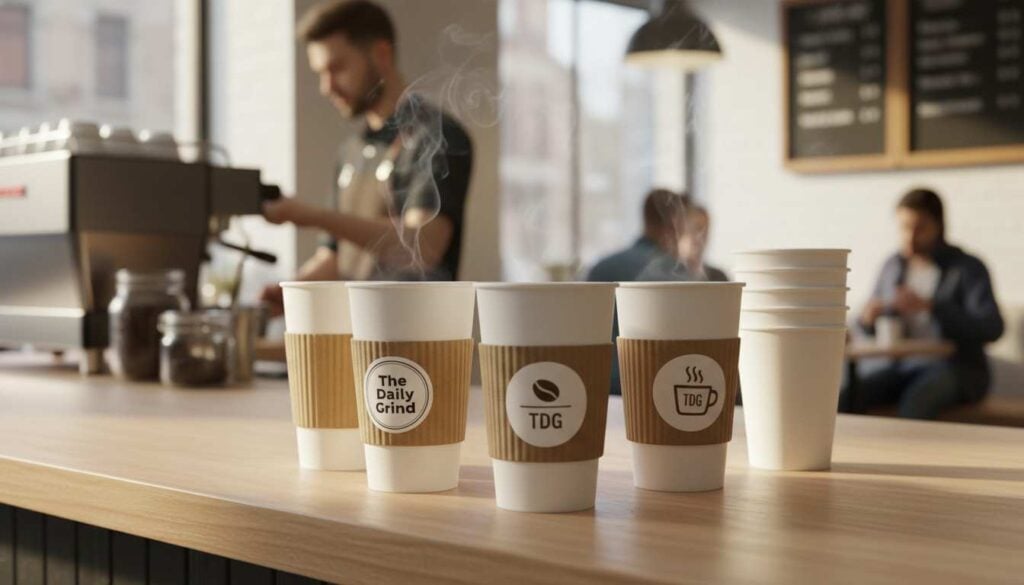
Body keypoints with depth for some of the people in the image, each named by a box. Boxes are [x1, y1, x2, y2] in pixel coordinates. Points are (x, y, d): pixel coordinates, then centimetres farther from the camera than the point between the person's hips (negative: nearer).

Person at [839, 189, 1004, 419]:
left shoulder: (968, 268, -4)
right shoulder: (893, 266, 11)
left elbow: (992, 328, -18)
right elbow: (870, 328, 18)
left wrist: (929, 306, -26)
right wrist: (868, 319, -8)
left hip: (957, 368, -4)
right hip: (905, 366, 5)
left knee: (915, 402, -36)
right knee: (845, 398, -23)